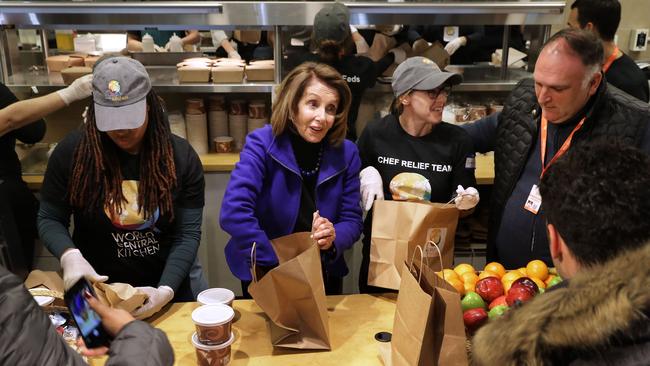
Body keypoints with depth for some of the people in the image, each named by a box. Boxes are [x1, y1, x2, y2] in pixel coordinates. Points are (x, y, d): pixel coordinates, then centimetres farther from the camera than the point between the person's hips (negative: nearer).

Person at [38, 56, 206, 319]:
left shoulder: (181, 157, -12)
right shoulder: (71, 151, -12)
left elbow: (188, 234, -14)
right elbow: (49, 219, -3)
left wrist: (166, 291, -28)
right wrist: (70, 255, -23)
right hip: (96, 295, 0)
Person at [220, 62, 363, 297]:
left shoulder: (346, 153, -9)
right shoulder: (261, 144, -19)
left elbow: (352, 221, -6)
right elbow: (233, 213, -30)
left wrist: (333, 238, -27)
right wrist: (279, 262, -28)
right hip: (264, 276, -2)